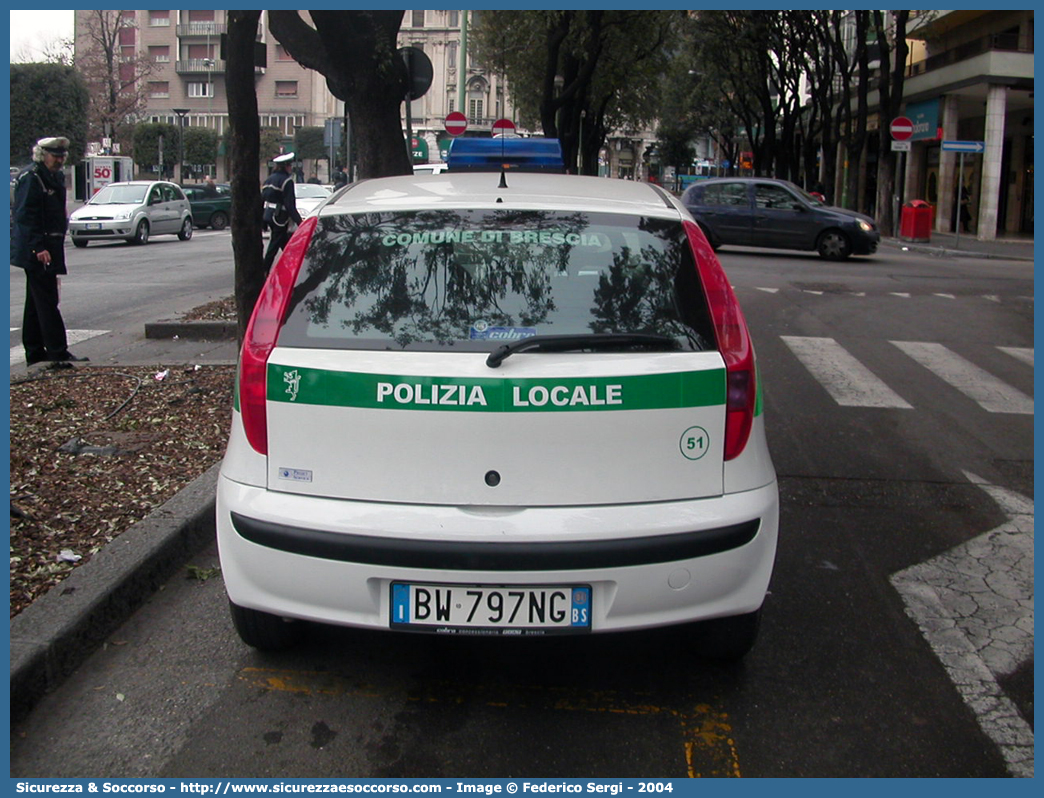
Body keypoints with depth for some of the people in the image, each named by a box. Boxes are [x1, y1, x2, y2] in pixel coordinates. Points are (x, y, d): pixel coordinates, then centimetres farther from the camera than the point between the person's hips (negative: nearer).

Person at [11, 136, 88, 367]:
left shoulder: (56, 177, 16)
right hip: (36, 250, -10)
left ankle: (34, 352, 20)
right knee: (47, 301, -9)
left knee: (37, 301, 13)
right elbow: (25, 216, -18)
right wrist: (38, 248, -24)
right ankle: (58, 351, -9)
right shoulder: (30, 179, -12)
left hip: (49, 247, 10)